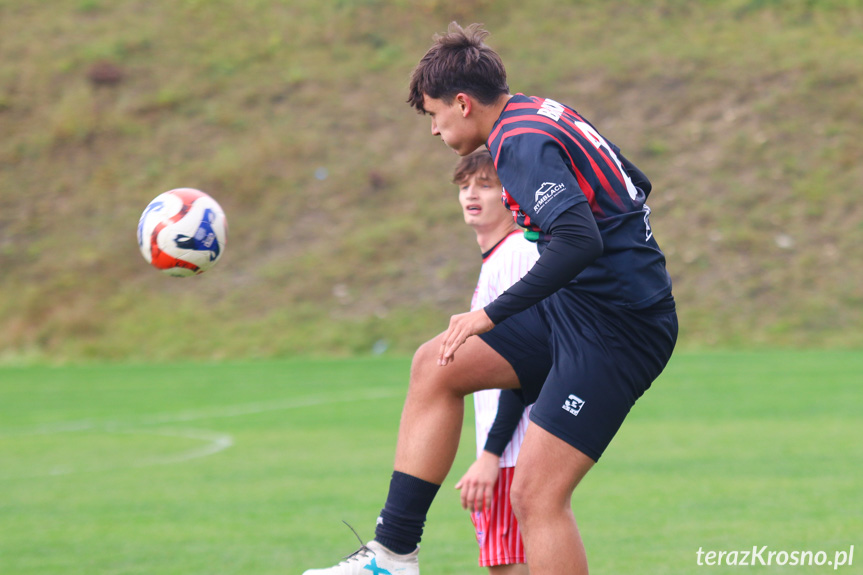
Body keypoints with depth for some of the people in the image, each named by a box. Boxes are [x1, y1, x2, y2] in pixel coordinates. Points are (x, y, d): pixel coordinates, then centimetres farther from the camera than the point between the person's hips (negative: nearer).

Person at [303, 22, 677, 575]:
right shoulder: (542, 114, 12)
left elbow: (578, 242, -31)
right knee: (436, 365, 11)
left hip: (615, 325, -10)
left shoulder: (523, 143, -18)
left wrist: (493, 314, -22)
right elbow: (632, 187, 23)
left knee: (537, 495, -13)